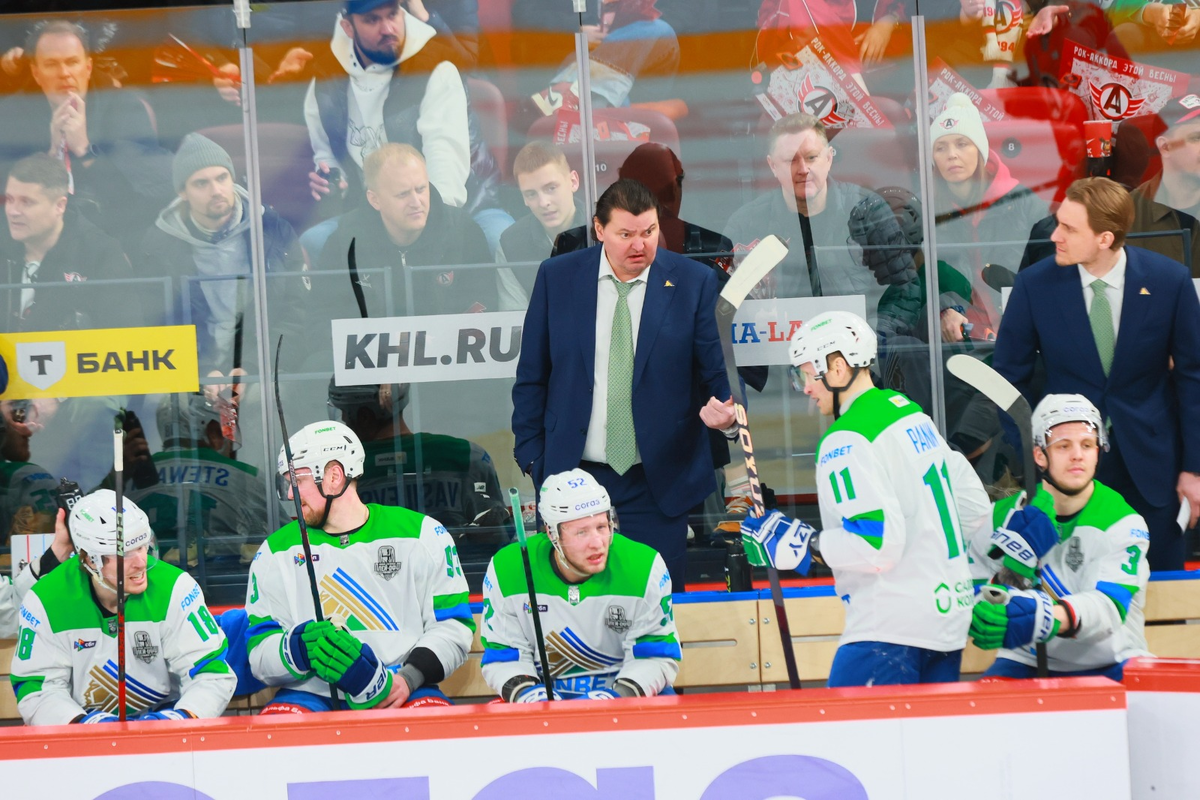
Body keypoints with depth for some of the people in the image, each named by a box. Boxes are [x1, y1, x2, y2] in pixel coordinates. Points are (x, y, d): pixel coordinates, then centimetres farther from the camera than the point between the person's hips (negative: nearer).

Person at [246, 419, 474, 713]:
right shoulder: (277, 552, 13)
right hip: (313, 694, 1)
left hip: (401, 691, -1)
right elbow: (260, 653, 7)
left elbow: (453, 625, 5)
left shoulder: (422, 534, 8)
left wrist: (409, 678, -13)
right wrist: (300, 647, -16)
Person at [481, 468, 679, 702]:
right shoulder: (505, 570, -8)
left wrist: (620, 695, -23)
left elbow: (659, 656, -6)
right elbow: (500, 657, -1)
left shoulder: (645, 568, -10)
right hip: (548, 697, 0)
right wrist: (525, 692, -21)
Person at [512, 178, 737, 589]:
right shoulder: (557, 277, 2)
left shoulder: (694, 282, -1)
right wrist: (531, 456, 3)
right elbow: (532, 376, 8)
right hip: (572, 475, 1)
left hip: (658, 483, -1)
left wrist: (727, 411, -21)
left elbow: (717, 370, 1)